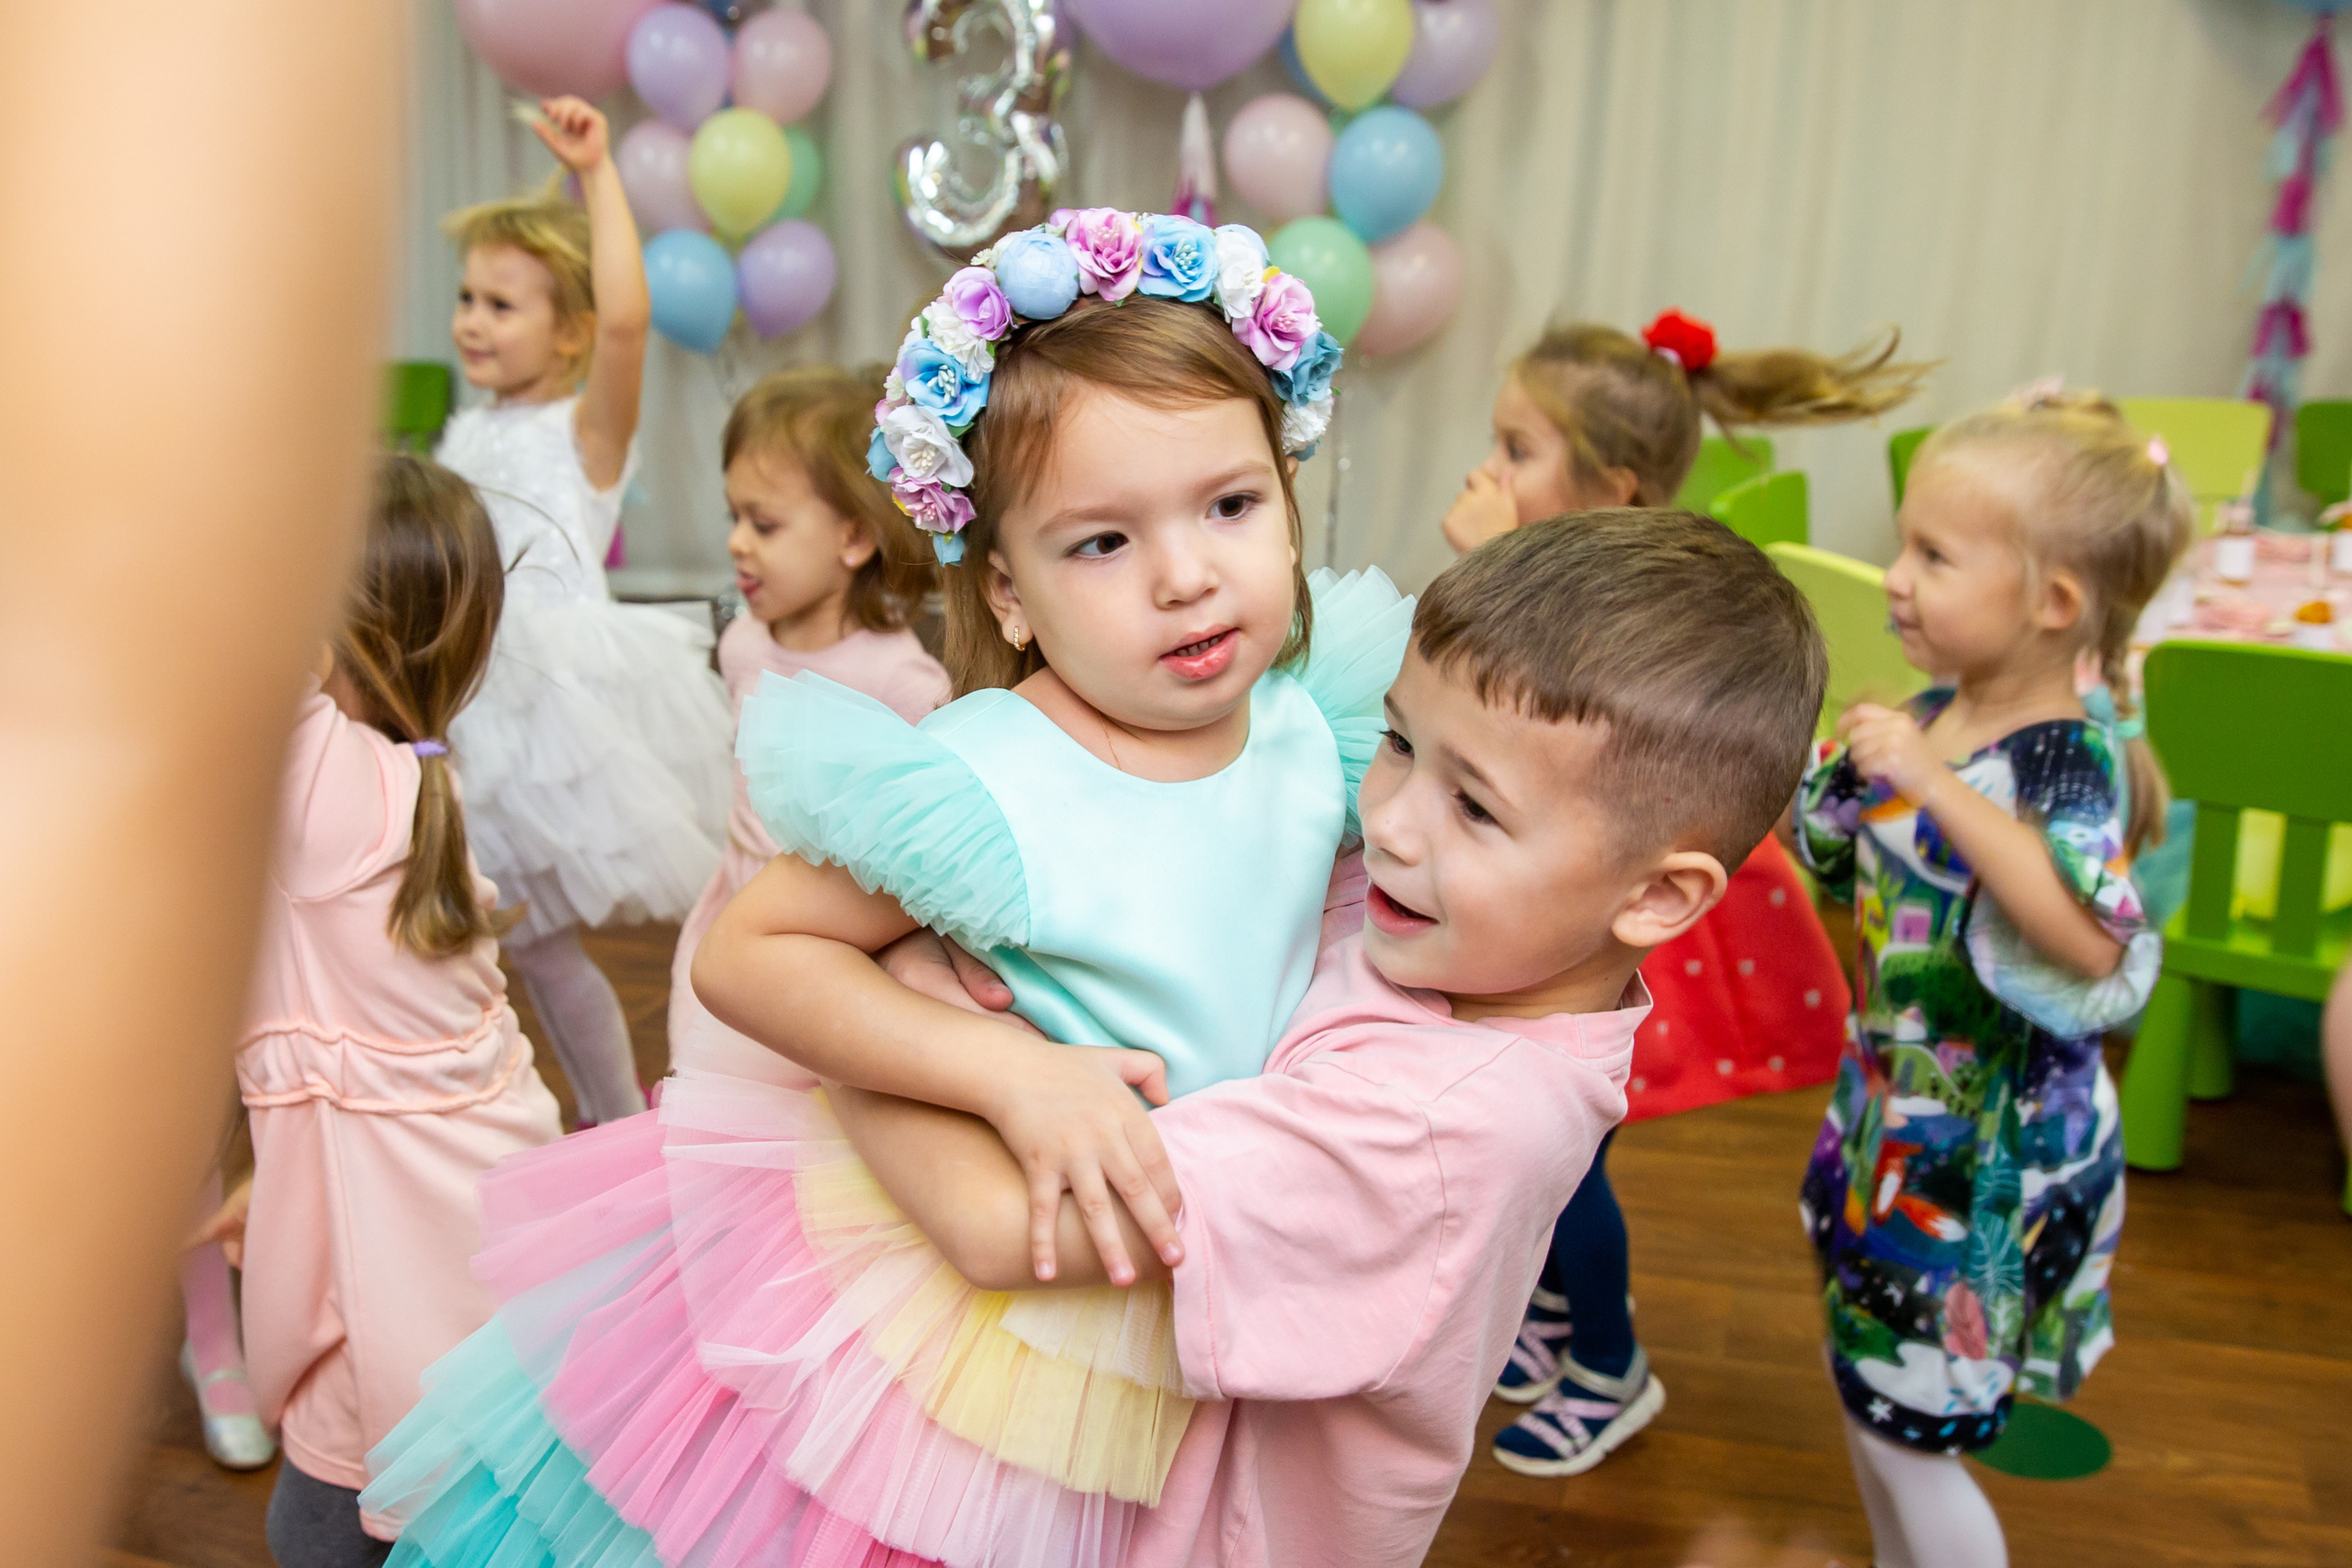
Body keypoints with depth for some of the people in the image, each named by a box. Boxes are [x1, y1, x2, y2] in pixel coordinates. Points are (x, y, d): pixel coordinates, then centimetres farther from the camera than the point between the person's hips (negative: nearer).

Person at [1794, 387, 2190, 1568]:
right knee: (1866, 1389, 23)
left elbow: (2098, 946, -40)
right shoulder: (1932, 715, -1)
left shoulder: (2066, 756, -23)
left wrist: (1933, 784, -40)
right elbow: (1834, 856, 15)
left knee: (1908, 1430, 3)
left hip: (1993, 1145, -8)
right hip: (1896, 1108, 8)